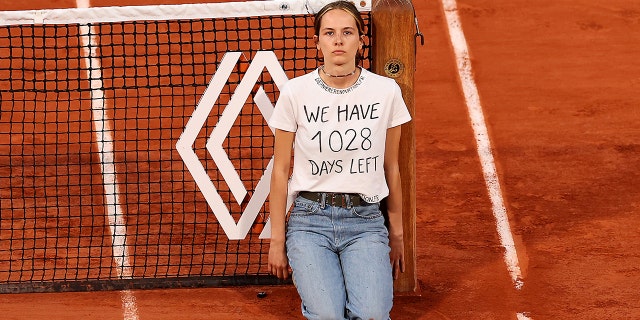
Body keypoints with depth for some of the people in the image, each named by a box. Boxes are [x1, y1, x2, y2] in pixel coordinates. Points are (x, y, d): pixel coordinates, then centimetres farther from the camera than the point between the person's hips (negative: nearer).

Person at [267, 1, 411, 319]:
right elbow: (281, 171, 4)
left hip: (365, 221, 1)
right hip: (309, 219, -1)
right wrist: (277, 239, 4)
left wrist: (397, 234, 15)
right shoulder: (294, 93, -2)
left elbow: (391, 168, 10)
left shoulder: (386, 91, 1)